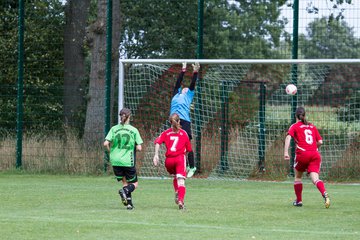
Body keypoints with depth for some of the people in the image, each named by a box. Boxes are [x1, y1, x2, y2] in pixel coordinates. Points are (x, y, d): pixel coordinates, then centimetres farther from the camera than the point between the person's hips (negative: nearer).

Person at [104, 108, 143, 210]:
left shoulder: (114, 129, 1)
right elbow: (139, 148, -6)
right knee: (134, 184, 10)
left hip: (115, 160, 3)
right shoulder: (134, 130, -3)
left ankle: (129, 203, 5)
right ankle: (125, 191, -21)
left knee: (125, 182, 17)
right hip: (128, 161, -3)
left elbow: (106, 143, -8)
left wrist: (111, 151, 11)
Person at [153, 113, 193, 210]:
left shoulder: (166, 133, 12)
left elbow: (157, 142, -6)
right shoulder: (184, 133, 10)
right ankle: (180, 200, -28)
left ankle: (177, 194, 17)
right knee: (181, 181, -10)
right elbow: (188, 149, 11)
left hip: (169, 160, 2)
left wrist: (156, 155, -11)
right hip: (180, 158, -2)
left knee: (175, 177, 30)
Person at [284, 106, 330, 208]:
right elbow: (320, 142, 15)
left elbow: (288, 137, -9)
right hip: (315, 154, 2)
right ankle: (324, 194, -37)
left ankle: (299, 201, 24)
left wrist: (286, 152, -17)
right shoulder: (312, 126, 20)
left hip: (302, 154, -2)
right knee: (315, 178, -9)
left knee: (298, 176, 20)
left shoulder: (295, 126, 9)